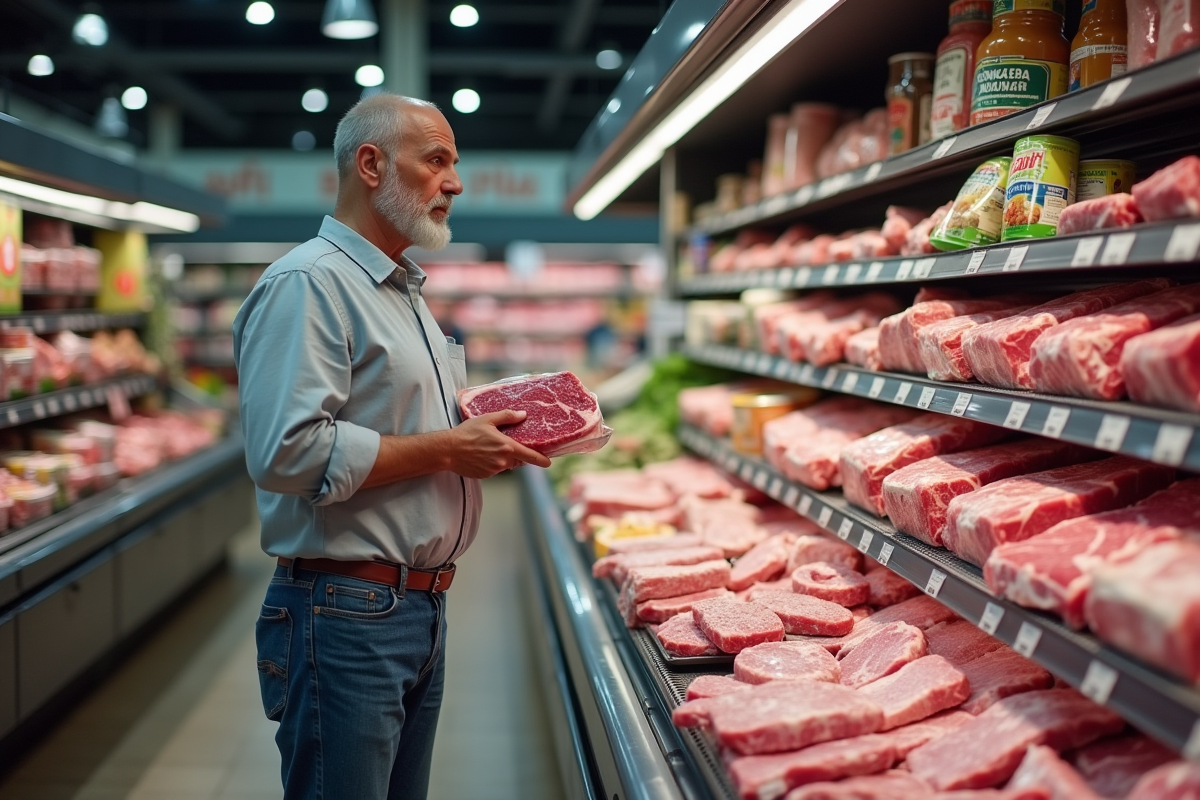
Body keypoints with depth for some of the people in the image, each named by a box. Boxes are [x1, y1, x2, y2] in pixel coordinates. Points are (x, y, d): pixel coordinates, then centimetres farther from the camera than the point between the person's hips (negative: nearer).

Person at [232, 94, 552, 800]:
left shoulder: (406, 291, 18)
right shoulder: (307, 284, -15)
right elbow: (286, 451, -26)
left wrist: (484, 433, 7)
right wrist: (445, 449, -19)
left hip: (424, 607, 9)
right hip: (347, 612, -9)